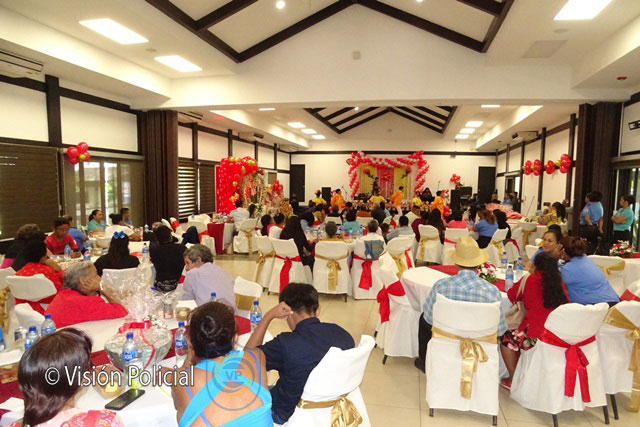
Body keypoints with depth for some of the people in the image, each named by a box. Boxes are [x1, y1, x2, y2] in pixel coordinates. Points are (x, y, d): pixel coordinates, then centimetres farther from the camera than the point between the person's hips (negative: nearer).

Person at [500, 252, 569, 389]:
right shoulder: (559, 281, 7)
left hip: (537, 334, -5)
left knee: (507, 339, 13)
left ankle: (513, 380, 17)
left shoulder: (530, 280, -4)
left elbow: (511, 296, 9)